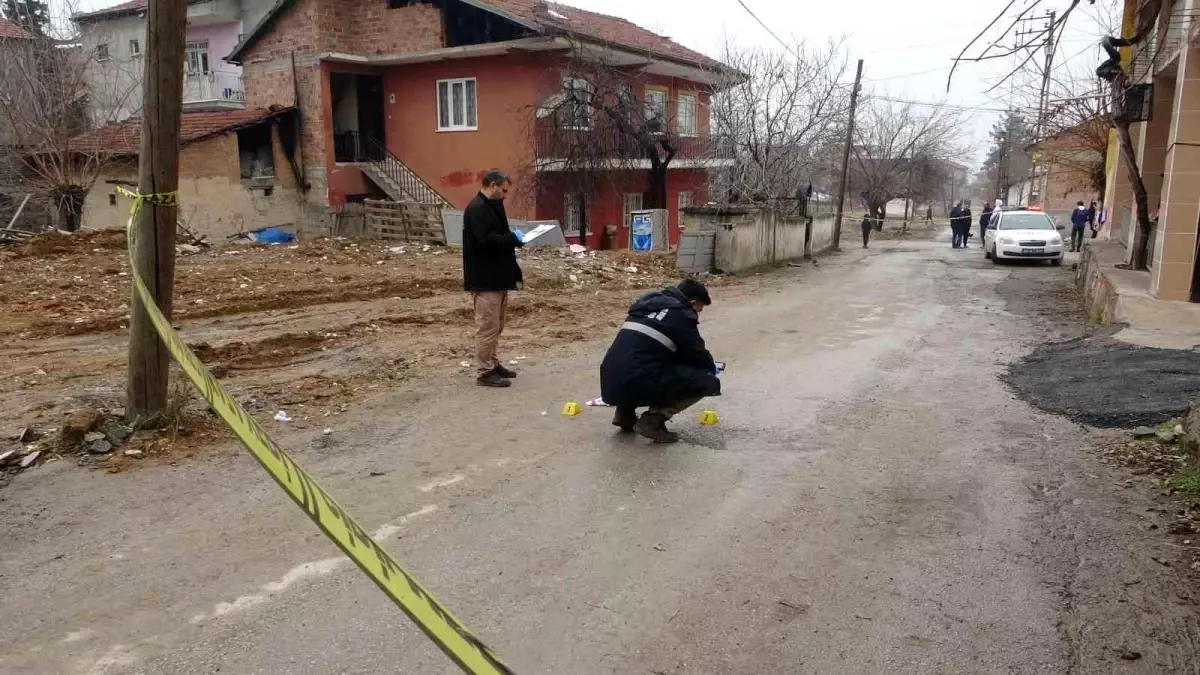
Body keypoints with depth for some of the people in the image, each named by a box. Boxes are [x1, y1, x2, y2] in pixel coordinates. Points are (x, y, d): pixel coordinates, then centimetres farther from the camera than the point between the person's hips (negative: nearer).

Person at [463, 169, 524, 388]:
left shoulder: (492, 206, 17)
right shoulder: (477, 209, -15)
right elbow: (486, 239, -26)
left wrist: (514, 239, 6)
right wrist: (514, 239, -16)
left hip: (497, 276, 10)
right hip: (484, 279, -10)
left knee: (496, 326, 16)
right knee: (487, 326, -7)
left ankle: (493, 364, 25)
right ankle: (485, 372, -2)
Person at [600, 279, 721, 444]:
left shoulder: (648, 303, 21)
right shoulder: (682, 314, 1)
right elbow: (697, 354, 9)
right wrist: (711, 368, 33)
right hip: (638, 386, -8)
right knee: (707, 381, 4)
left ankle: (626, 412, 19)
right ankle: (653, 420, -3)